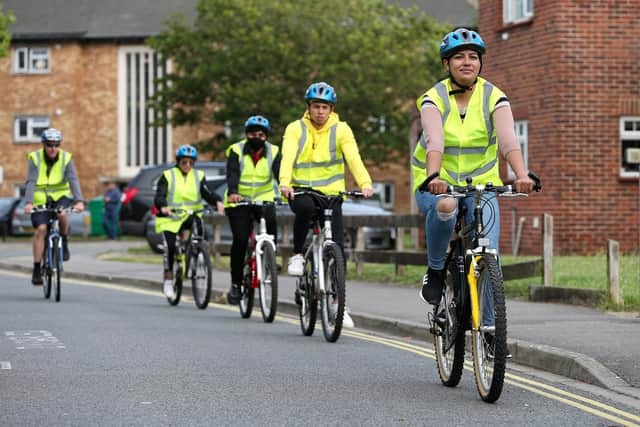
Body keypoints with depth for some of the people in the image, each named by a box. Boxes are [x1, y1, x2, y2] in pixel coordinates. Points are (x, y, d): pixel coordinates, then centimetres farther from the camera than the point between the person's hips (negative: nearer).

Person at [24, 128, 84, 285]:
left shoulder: (66, 158, -8)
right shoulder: (35, 159, -11)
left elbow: (73, 180, -18)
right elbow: (30, 182, -19)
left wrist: (79, 201, -33)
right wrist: (28, 203, -35)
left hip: (60, 196, 1)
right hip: (40, 199, 0)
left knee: (62, 213, -33)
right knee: (41, 228, -18)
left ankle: (64, 241, -3)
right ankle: (36, 269, -11)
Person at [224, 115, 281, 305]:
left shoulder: (273, 152, -4)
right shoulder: (236, 151, -9)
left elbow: (280, 173, -18)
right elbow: (232, 174, -24)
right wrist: (232, 193, -44)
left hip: (264, 199, 2)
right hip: (239, 201, -2)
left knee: (271, 223, -25)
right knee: (240, 240, -17)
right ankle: (236, 283, -4)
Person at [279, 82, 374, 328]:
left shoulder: (341, 130, 0)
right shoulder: (296, 129, -2)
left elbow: (353, 158, -15)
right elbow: (288, 157, -18)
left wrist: (365, 184, -33)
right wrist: (285, 183, -37)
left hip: (331, 193, 1)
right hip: (301, 189, -1)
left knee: (337, 247, -7)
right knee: (305, 207, -37)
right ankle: (298, 255, -14)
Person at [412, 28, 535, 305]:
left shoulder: (494, 97, -7)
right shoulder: (434, 98, -11)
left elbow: (508, 139, -23)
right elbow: (434, 140, -29)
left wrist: (522, 175, -41)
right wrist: (433, 177, -48)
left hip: (480, 183, 2)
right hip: (437, 183, -1)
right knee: (445, 207, -37)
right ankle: (435, 270, -11)